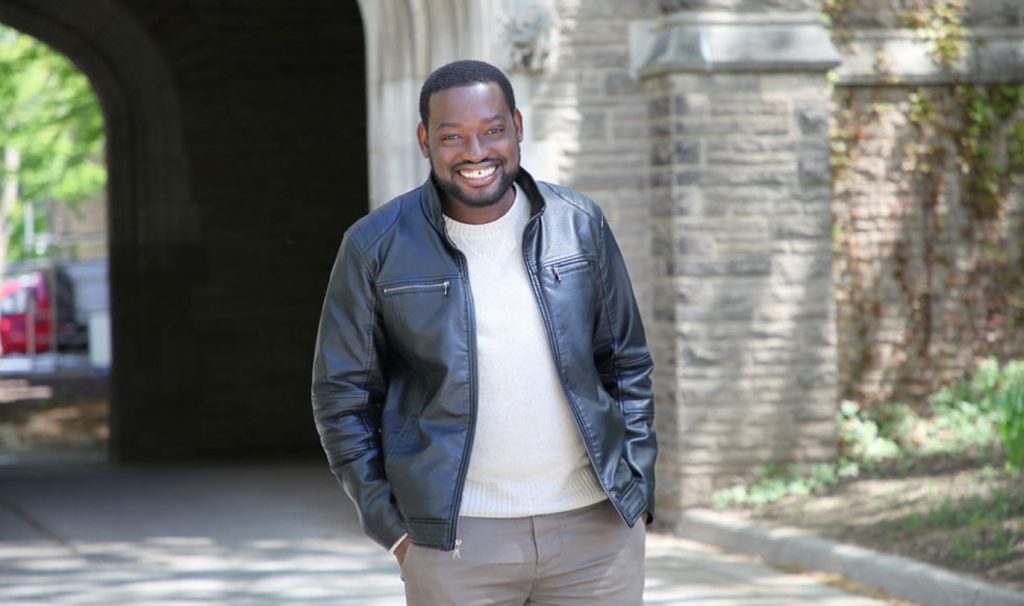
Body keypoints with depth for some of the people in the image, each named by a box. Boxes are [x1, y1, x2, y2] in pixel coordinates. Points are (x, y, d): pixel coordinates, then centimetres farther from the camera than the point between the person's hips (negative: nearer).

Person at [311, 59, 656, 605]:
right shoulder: (377, 247, -2)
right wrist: (391, 524, -3)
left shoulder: (579, 226, 5)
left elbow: (627, 365, 13)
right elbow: (341, 396, 3)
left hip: (597, 525, 2)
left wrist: (638, 492, 6)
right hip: (456, 538, -2)